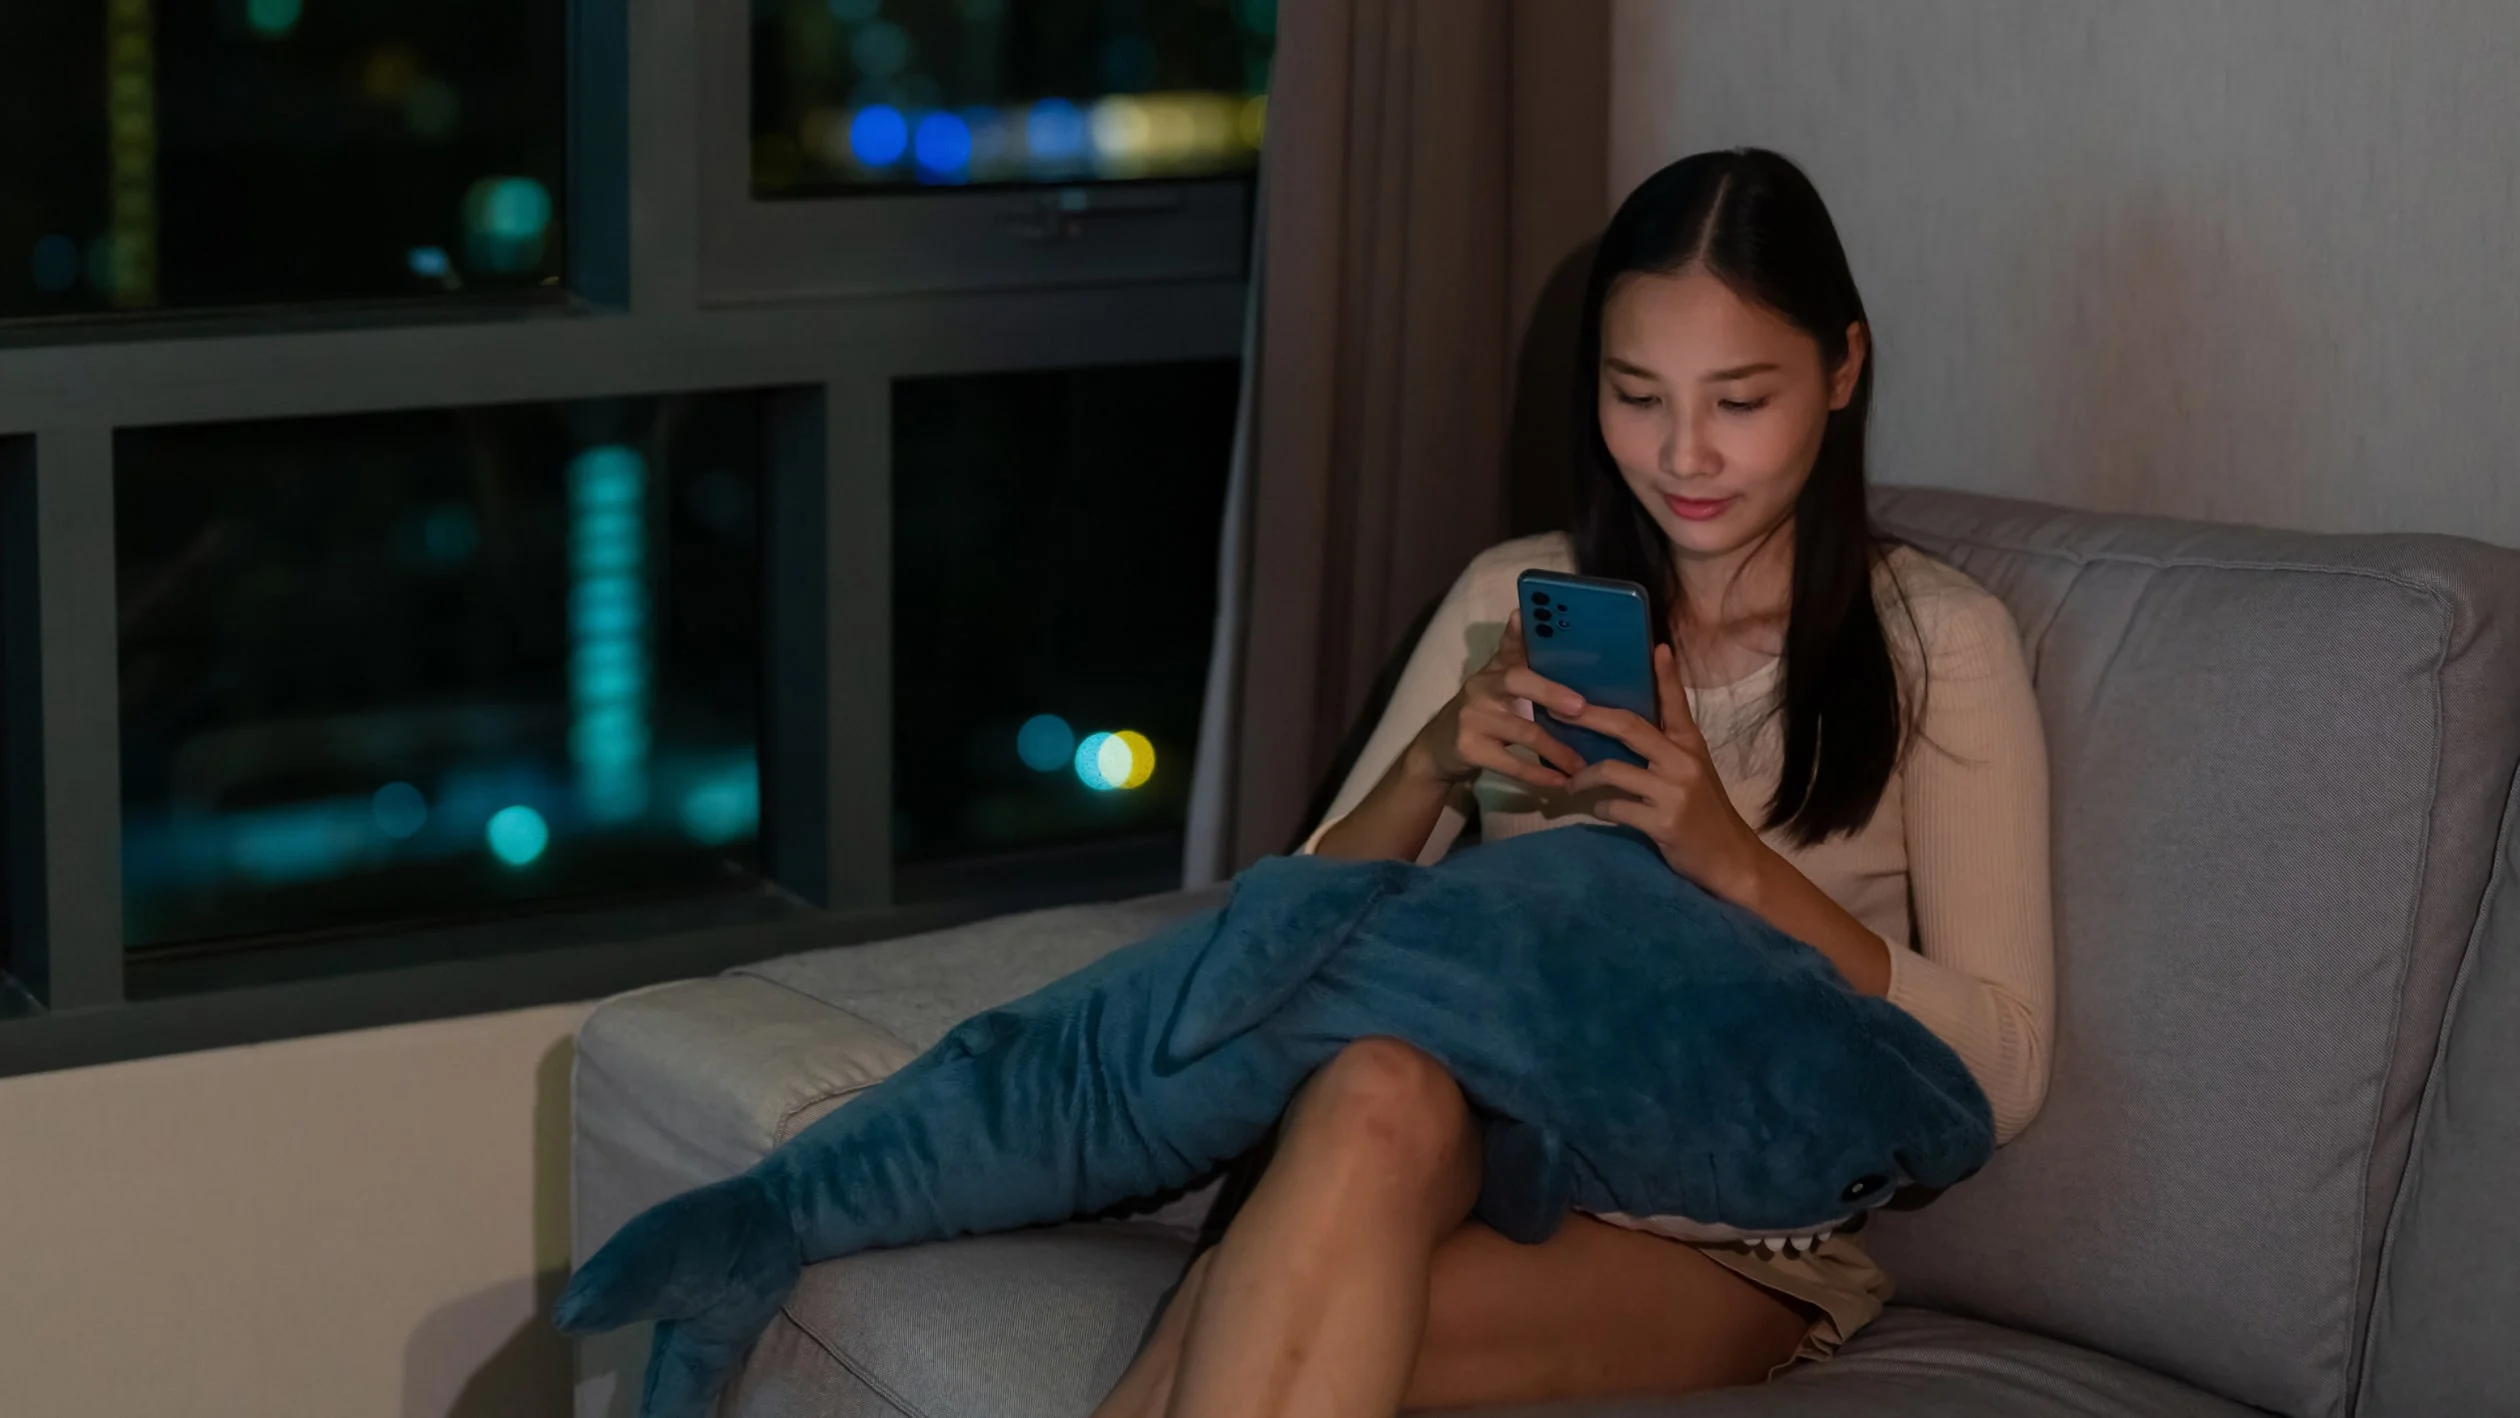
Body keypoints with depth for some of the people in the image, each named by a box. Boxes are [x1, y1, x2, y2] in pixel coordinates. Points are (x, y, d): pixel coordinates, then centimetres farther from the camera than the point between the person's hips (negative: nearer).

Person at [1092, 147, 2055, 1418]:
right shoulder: (1513, 597, 16)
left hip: (1742, 1231, -3)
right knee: (1376, 1091, -36)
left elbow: (1999, 1074, -4)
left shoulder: (1936, 640, 5)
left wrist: (1732, 859, -16)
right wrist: (1431, 765, -5)